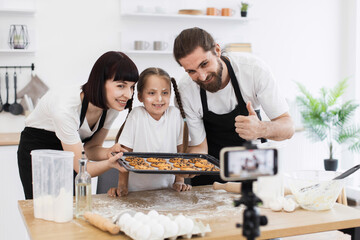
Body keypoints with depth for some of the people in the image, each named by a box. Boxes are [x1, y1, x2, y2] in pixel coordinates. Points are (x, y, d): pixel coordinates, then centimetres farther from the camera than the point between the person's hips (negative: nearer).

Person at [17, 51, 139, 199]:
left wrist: (109, 153, -28)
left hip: (68, 154, 5)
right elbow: (80, 167, -29)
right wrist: (110, 164, -47)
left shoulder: (112, 105, -16)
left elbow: (91, 148, -6)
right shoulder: (66, 107, -35)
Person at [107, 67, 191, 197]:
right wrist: (122, 186, -10)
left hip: (166, 188, 2)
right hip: (137, 190, -1)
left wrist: (179, 181, 1)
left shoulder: (175, 114, -4)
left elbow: (180, 150, 5)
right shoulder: (136, 115, -9)